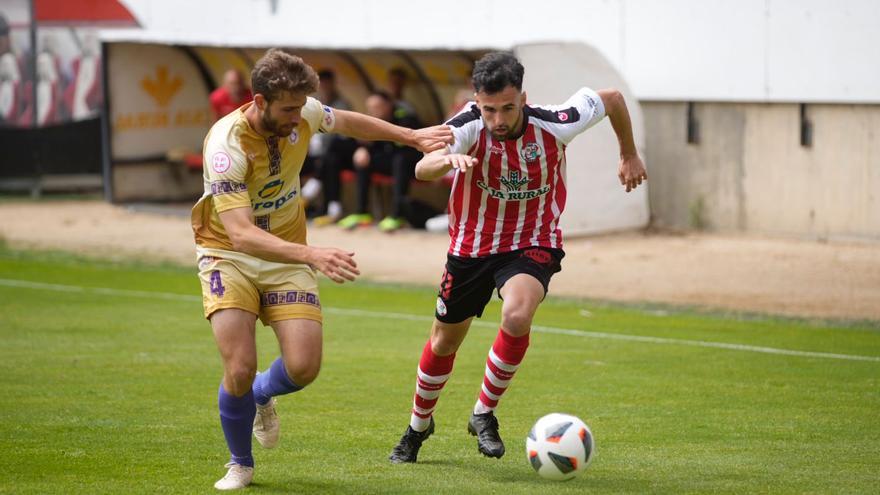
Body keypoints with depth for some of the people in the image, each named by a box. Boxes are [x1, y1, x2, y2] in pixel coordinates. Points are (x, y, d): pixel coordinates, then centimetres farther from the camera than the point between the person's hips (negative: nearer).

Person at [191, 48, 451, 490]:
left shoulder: (302, 114, -12)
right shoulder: (227, 144, -28)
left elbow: (347, 122, 15)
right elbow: (241, 234, -36)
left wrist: (413, 137, 18)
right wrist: (312, 255, -48)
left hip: (286, 255, 4)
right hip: (228, 254, -4)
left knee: (304, 367, -14)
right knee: (240, 367, -19)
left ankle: (262, 395, 25)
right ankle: (240, 465, 10)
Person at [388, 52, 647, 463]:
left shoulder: (553, 126, -22)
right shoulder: (467, 127, -24)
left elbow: (611, 98, -3)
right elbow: (422, 170, -42)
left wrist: (629, 155, 11)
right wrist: (448, 159, -64)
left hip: (533, 244, -1)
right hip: (471, 245, 1)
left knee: (517, 315, -31)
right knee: (444, 340, 14)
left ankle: (484, 414, -9)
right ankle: (418, 426, 42)